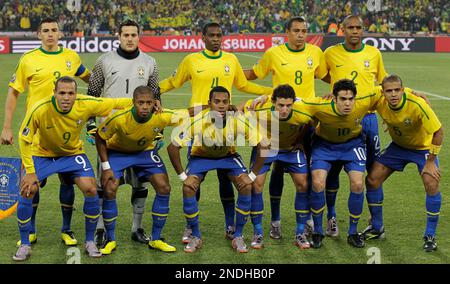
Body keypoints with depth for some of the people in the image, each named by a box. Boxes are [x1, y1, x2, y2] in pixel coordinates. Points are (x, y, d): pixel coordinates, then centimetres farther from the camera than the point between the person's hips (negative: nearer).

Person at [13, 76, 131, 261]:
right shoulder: (39, 110, -31)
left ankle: (90, 242, 4)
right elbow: (24, 140, -18)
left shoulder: (86, 105, -26)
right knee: (26, 191, -17)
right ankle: (24, 245, 2)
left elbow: (116, 104, -14)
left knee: (91, 190, -16)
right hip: (42, 154, -1)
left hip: (72, 154, 1)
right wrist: (30, 172, -19)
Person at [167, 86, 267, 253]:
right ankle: (196, 237, -3)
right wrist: (183, 176, -24)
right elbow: (172, 148, -25)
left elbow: (262, 147, -20)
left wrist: (252, 176, -20)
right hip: (201, 156, -1)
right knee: (188, 189, -23)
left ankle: (238, 237, -4)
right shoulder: (198, 122, -33)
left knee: (246, 187, -21)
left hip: (228, 156, 1)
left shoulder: (239, 121, -30)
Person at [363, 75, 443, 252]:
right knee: (372, 180, -5)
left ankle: (430, 236, -5)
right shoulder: (379, 102, -24)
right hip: (398, 146, 4)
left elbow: (439, 132, -26)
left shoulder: (417, 105, -35)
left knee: (431, 184, -23)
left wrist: (430, 162, -23)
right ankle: (377, 228, 14)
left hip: (424, 146, -4)